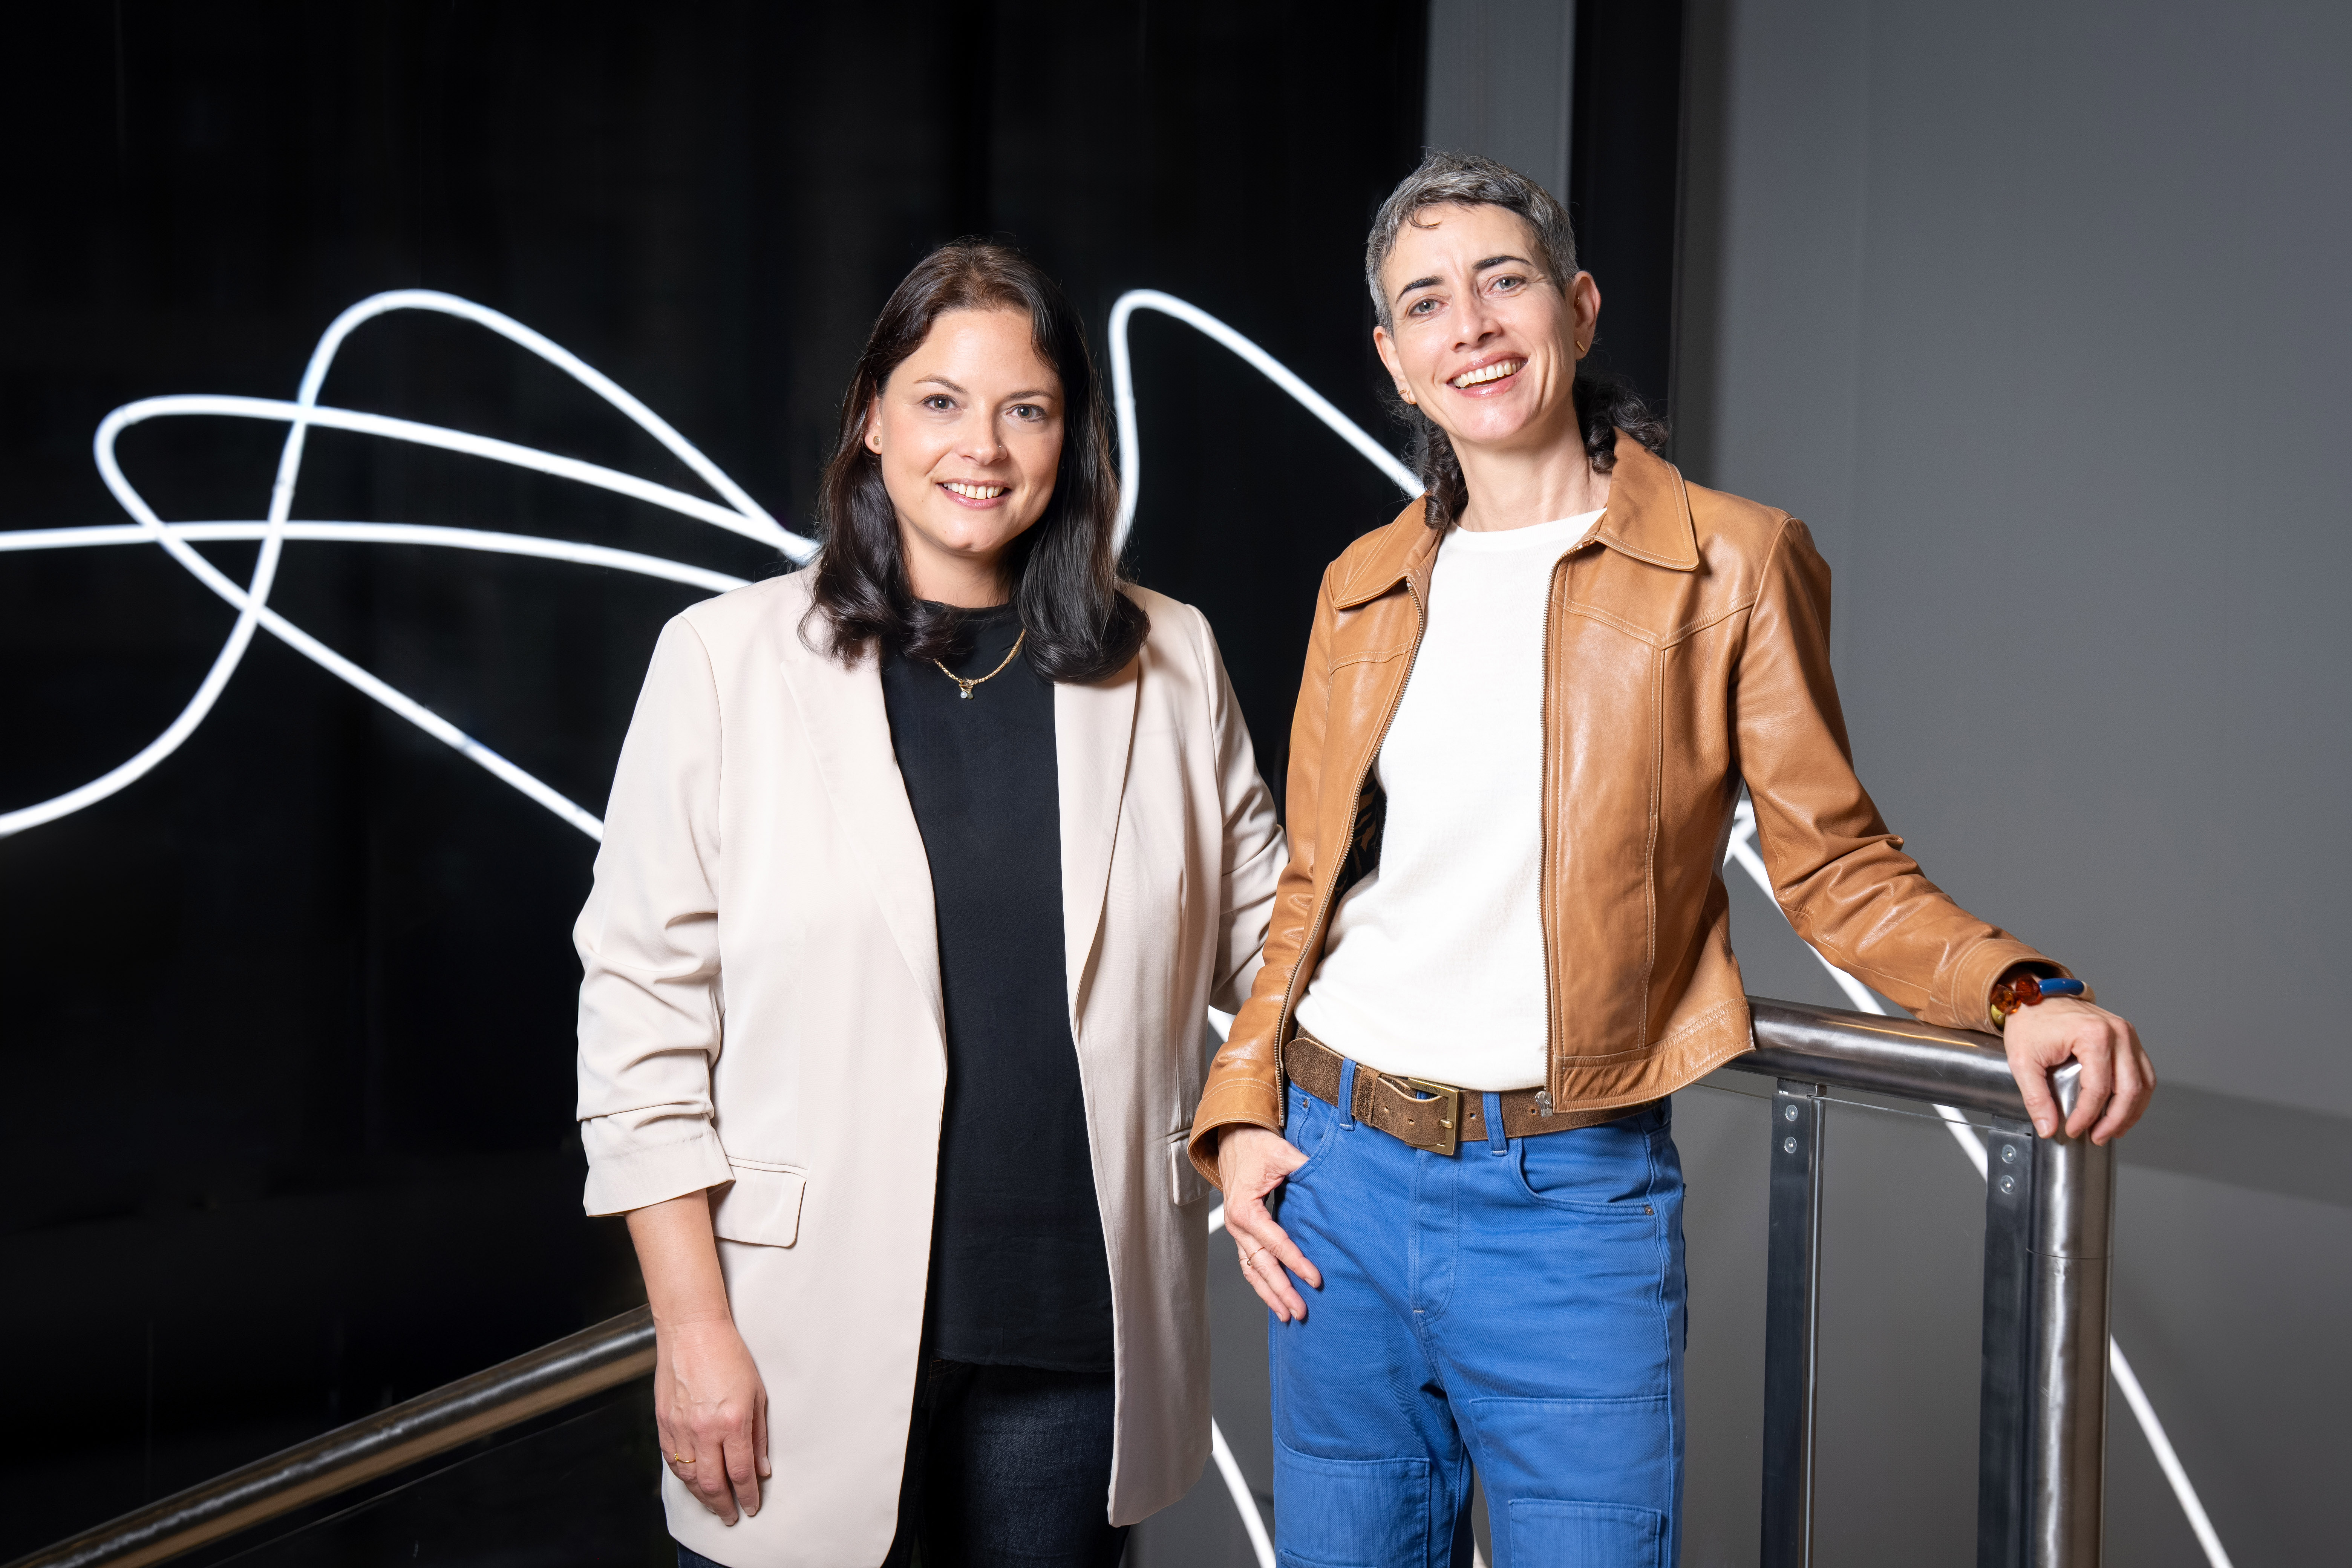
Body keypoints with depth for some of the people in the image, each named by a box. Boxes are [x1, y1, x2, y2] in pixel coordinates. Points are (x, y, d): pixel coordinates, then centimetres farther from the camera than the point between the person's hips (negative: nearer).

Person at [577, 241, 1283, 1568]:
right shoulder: (728, 660, -4)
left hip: (1073, 1328, 3)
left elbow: (1264, 935, 14)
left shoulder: (1169, 665, 5)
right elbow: (643, 1006, -4)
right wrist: (693, 1327, -7)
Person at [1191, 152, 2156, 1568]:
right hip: (1334, 1176, 4)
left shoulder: (1733, 563, -3)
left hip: (1571, 1200, -4)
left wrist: (2016, 991, -17)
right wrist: (1243, 1108, 3)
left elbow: (1835, 865, 0)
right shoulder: (1365, 586, 8)